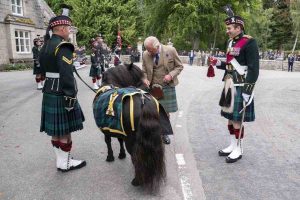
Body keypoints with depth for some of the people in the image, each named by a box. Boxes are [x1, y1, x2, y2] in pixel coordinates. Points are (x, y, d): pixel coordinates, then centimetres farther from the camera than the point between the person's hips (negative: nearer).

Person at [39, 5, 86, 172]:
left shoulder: (47, 45, 13)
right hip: (61, 94, -9)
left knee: (56, 129, 15)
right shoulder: (63, 46, -17)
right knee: (65, 130, 2)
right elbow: (66, 75, -24)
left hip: (50, 92, 9)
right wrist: (71, 97, -23)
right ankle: (65, 163, 15)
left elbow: (44, 67, 17)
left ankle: (61, 160, 28)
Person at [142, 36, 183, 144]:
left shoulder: (171, 50, -8)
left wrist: (171, 75, -16)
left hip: (168, 86, 0)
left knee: (166, 111, 8)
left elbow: (179, 66, 1)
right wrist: (145, 79, -11)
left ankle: (164, 133, 28)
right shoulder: (145, 54, -3)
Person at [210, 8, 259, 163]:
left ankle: (238, 150, 14)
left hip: (240, 88, -8)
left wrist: (248, 90, -19)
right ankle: (232, 145, 28)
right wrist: (218, 63, 6)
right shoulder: (231, 42, 14)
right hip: (229, 86, 8)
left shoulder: (249, 42, -11)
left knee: (237, 119, -1)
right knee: (229, 117, 14)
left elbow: (254, 68, -16)